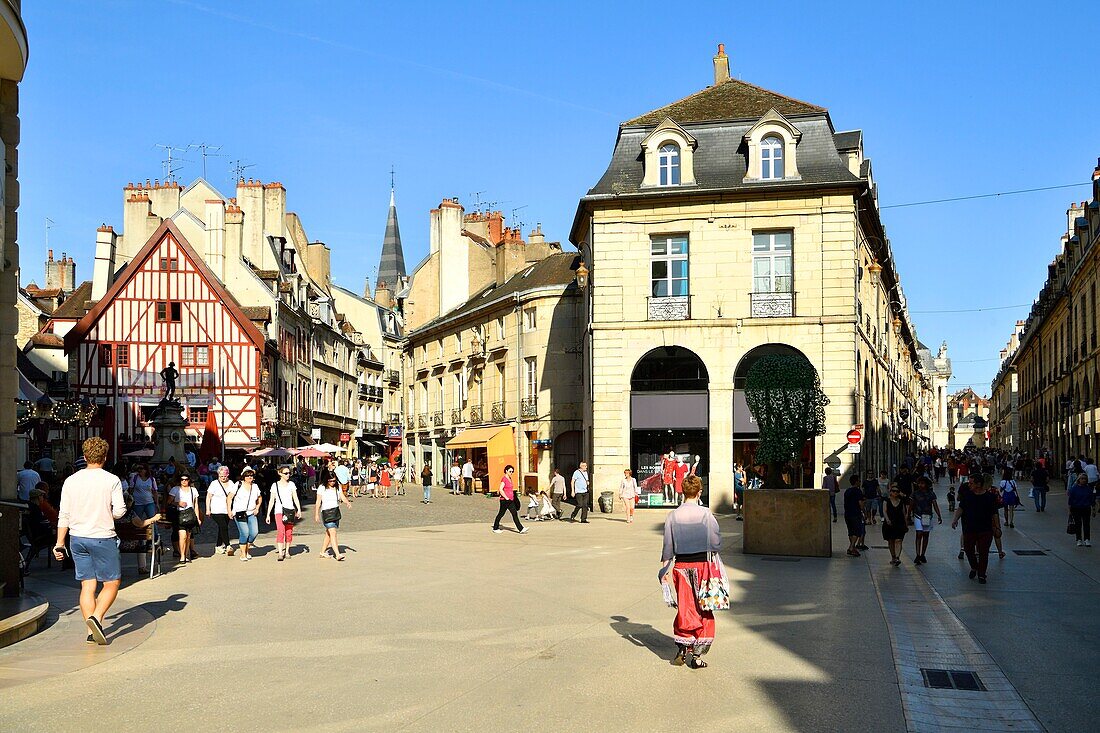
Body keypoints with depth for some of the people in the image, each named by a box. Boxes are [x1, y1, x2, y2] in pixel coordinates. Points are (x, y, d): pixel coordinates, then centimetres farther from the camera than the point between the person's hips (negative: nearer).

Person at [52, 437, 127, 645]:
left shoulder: (71, 481, 4)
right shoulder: (112, 480, -7)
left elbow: (64, 515, 5)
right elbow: (119, 512, -11)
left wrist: (59, 544, 11)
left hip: (77, 538, 4)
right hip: (103, 538, -4)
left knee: (87, 585, 8)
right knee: (112, 583, 6)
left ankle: (91, 632, 7)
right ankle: (96, 617, -15)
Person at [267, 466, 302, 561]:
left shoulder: (291, 484, 9)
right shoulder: (275, 485, 5)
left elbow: (295, 498, 5)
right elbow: (272, 501, 7)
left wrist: (299, 509, -8)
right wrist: (268, 514, 4)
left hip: (290, 510, 2)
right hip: (279, 510, -2)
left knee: (289, 532, 1)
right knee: (280, 531, -16)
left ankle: (287, 551, 18)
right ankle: (280, 553, -18)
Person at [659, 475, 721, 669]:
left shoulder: (672, 516, -3)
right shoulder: (705, 514, -9)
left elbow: (668, 545, 0)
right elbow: (717, 542, -5)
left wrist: (666, 569, 7)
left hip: (681, 565, 2)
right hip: (702, 564, -2)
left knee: (684, 608, 15)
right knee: (702, 610, 8)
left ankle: (682, 648, 8)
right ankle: (697, 655, 9)